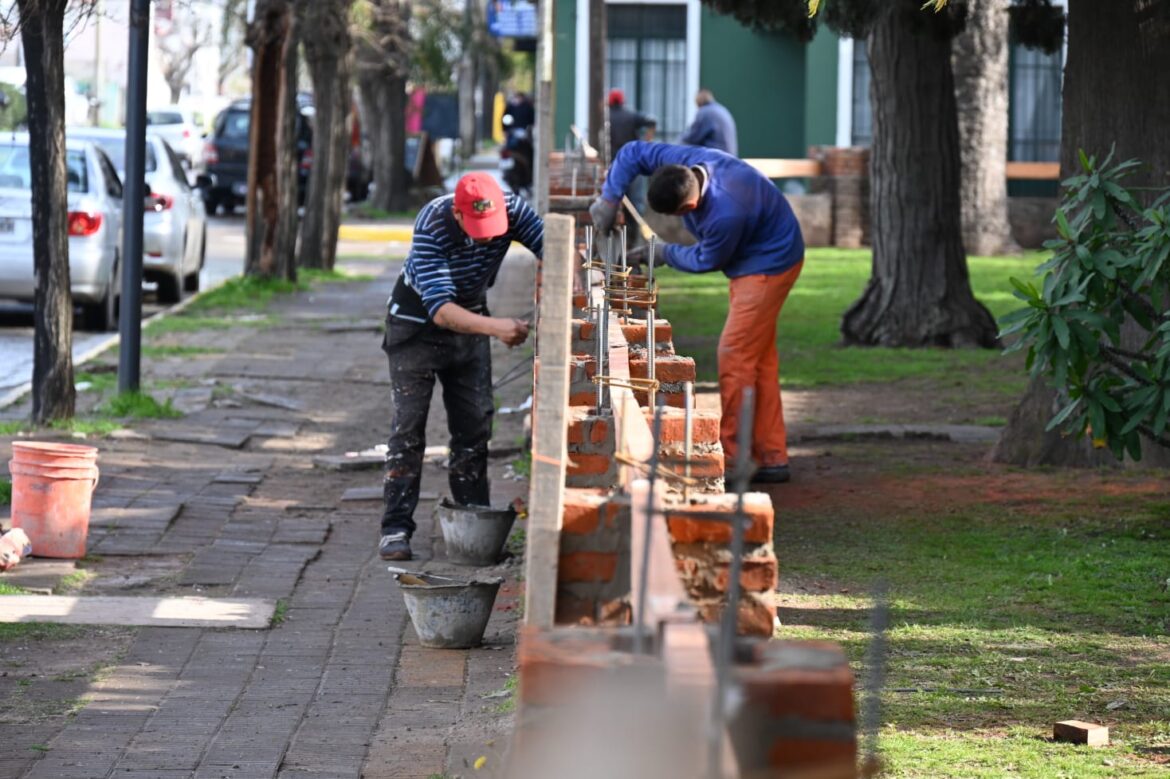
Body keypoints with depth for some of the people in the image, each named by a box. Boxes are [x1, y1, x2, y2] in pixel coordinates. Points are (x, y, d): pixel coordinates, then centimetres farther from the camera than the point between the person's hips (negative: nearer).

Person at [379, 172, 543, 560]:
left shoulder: (513, 211, -22)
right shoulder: (432, 228, -35)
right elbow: (440, 310, -39)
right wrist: (495, 327, -54)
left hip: (470, 323, 4)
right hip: (418, 324, -4)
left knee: (474, 427, 5)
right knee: (409, 426, -5)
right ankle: (396, 529, -4)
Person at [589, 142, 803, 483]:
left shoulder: (726, 214, -37)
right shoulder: (686, 160, -15)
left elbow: (705, 260, -18)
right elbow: (633, 152, -1)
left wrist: (665, 254, -4)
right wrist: (609, 198, -9)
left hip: (768, 266, -10)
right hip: (757, 262, 10)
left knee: (736, 355, -10)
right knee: (759, 357, 12)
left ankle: (733, 458, -5)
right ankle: (771, 458, 16)